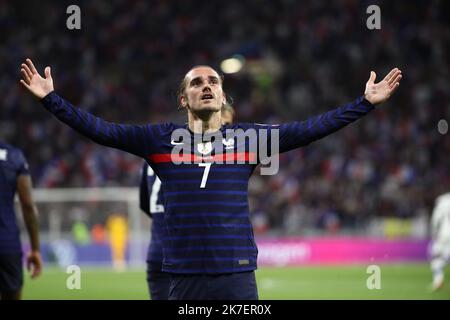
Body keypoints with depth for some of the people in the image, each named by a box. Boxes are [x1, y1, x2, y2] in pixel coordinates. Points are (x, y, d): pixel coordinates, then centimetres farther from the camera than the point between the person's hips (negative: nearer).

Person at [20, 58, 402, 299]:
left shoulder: (249, 137, 7)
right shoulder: (162, 138, 6)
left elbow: (308, 129, 4)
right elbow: (101, 129, 4)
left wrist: (365, 103, 0)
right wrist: (51, 98, -3)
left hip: (237, 275, 0)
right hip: (184, 277, 0)